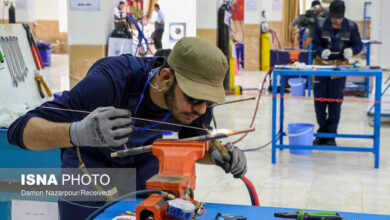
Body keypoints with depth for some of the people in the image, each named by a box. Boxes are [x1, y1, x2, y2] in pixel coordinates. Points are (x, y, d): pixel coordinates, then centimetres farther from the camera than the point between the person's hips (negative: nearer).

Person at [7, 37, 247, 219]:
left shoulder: (197, 101, -24)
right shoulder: (112, 81, -40)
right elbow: (20, 130, -42)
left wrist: (217, 154, -25)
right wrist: (77, 133, -62)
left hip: (146, 165, 4)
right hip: (90, 164, -3)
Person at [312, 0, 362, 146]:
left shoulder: (351, 27, -5)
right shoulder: (321, 26, -5)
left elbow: (358, 45, 1)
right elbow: (315, 44, 0)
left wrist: (351, 50, -23)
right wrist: (321, 51, -23)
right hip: (322, 64, 1)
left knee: (335, 101, 1)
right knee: (319, 100, 3)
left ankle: (331, 135, 13)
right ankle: (322, 132, 20)